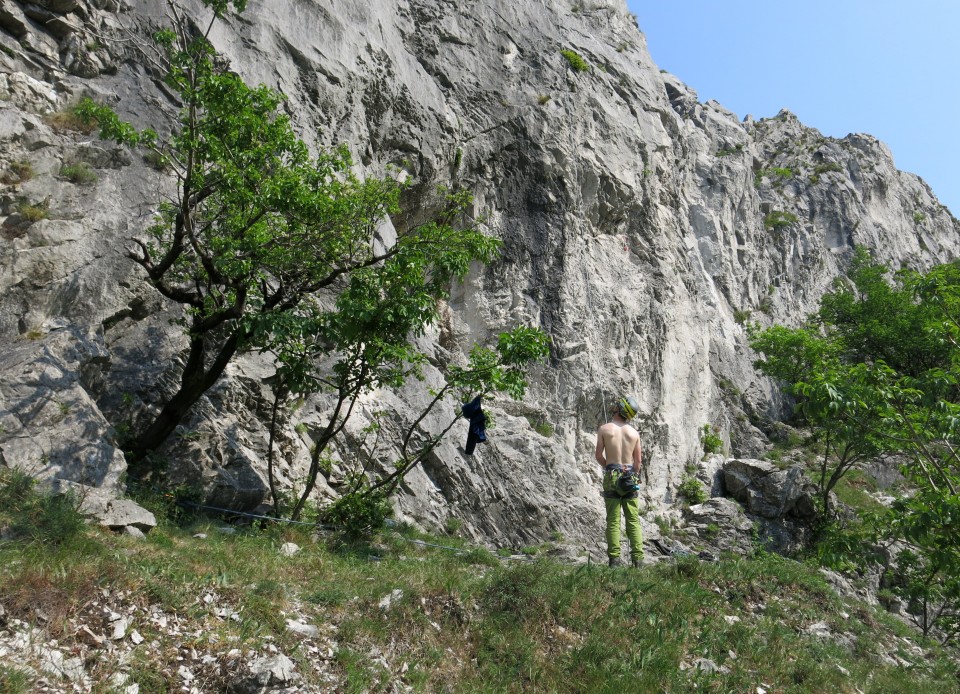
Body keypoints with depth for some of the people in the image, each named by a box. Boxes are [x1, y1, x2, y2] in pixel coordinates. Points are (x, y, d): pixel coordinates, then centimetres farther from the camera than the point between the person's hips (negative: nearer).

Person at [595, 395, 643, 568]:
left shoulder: (604, 429, -3)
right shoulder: (634, 432, 5)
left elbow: (598, 455, -2)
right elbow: (638, 459, 7)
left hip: (612, 476, -2)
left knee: (613, 520, 0)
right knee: (633, 519, 6)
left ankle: (615, 558, -2)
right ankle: (637, 558, 3)